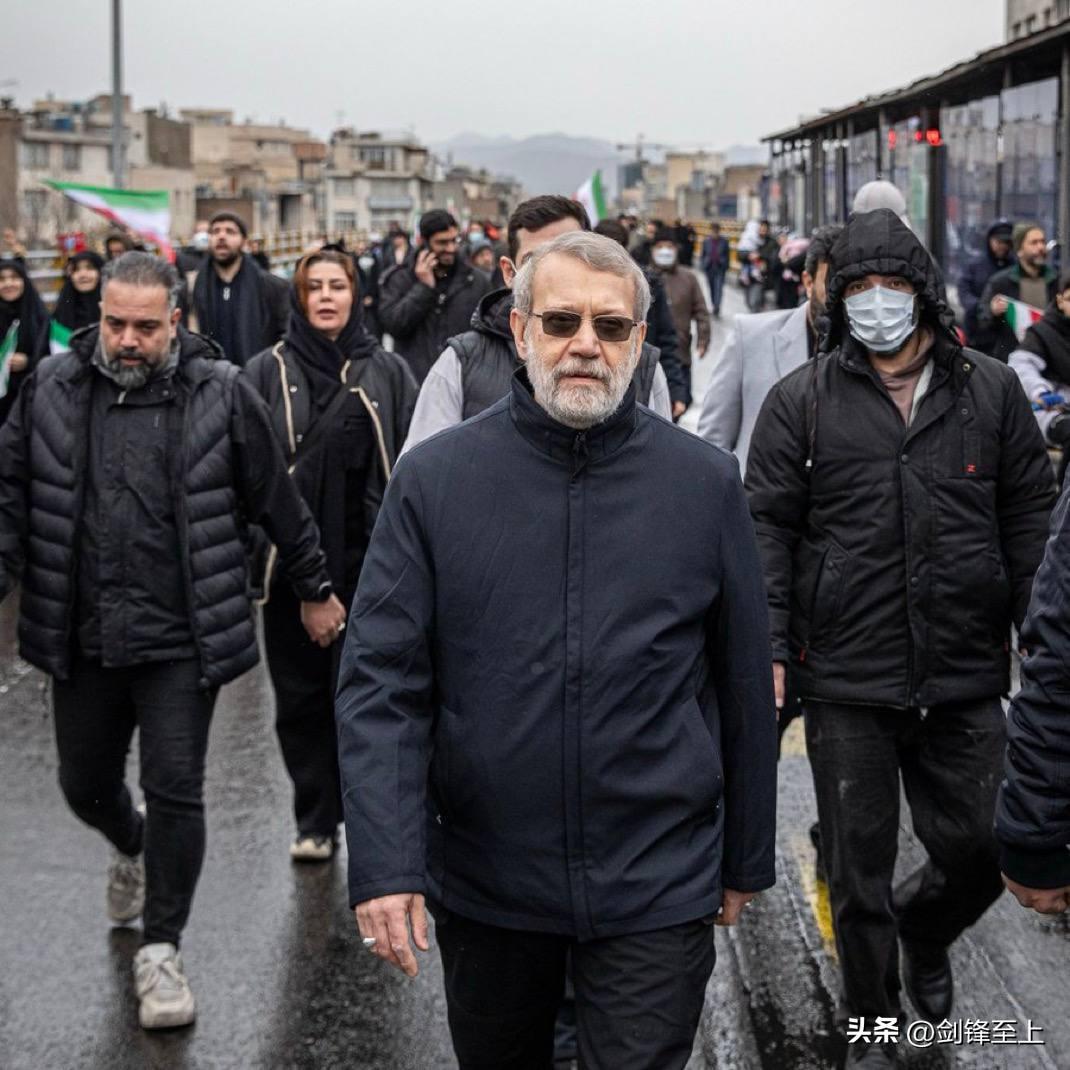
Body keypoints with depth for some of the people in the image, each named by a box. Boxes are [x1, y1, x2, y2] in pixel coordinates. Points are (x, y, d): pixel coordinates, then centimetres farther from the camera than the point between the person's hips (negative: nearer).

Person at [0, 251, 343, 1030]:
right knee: (86, 787, 16)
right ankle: (132, 849, 51)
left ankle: (161, 951, 14)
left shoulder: (221, 394, -5)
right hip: (81, 639, 3)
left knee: (175, 791, -3)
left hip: (182, 638, -3)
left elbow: (278, 503, 4)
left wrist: (316, 591, 11)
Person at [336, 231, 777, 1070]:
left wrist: (746, 858, 8)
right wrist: (385, 865, -16)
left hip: (657, 891, -1)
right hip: (483, 882, 1)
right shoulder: (435, 480, -6)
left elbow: (743, 685, 3)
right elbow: (382, 684, -8)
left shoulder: (706, 482, -4)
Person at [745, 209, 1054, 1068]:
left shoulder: (991, 392, 6)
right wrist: (768, 647, -7)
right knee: (859, 868, 8)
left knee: (979, 851, 7)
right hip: (846, 682, -1)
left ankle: (923, 930, 41)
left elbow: (1030, 522, 8)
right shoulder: (802, 402, 1)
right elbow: (769, 529, 0)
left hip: (966, 678, 1)